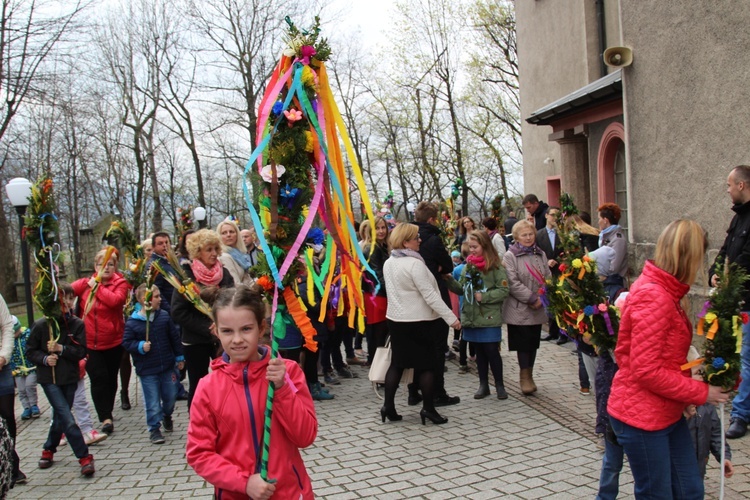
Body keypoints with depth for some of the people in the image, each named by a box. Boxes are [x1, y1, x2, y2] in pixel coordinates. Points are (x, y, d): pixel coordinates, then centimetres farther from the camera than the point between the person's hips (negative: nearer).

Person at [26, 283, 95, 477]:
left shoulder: (77, 325, -3)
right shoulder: (41, 325, -7)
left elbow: (81, 352, -5)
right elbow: (30, 350, 2)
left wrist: (61, 349, -20)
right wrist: (45, 359, -15)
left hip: (69, 378, 3)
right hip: (49, 378, -3)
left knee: (60, 417, 16)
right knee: (68, 419, -10)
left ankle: (49, 450, 39)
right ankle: (85, 457, -6)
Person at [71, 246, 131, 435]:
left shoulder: (120, 284, -4)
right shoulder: (86, 283, 4)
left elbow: (115, 300, -23)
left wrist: (96, 286, -14)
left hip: (114, 341, 0)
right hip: (90, 343, 0)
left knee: (111, 378, 13)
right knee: (98, 378, -10)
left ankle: (107, 413, 32)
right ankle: (106, 418, -7)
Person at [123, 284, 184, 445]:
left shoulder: (164, 316, -1)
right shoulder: (132, 323, -10)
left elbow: (174, 337, 6)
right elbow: (127, 342, -5)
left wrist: (179, 357, 10)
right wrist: (140, 346, -22)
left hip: (167, 366, 3)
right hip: (147, 370, -3)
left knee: (170, 396, 14)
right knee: (153, 402, 2)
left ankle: (167, 416, 44)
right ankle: (154, 429, 19)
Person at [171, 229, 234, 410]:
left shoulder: (224, 274, 5)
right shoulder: (186, 275, -6)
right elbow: (178, 313, -12)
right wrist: (208, 328, -17)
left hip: (222, 338, 3)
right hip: (195, 341, -3)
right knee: (198, 386, 7)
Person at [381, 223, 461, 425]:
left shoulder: (388, 263, 6)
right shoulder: (414, 264, -19)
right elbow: (430, 295, -22)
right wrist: (451, 318, -19)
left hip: (396, 319, 7)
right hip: (420, 321, -7)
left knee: (397, 363, 13)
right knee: (427, 364, 4)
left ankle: (388, 406, 13)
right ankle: (428, 408, 9)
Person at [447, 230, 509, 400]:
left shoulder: (495, 266, -8)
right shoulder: (468, 265, 8)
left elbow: (504, 291, -11)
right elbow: (461, 289, 8)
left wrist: (484, 297, -18)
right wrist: (449, 280, -7)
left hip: (489, 318, -5)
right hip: (471, 317, 5)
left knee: (492, 351, 1)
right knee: (479, 352, 13)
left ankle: (499, 385, 17)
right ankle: (483, 385, 24)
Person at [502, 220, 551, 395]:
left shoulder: (541, 254, 11)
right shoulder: (510, 256, -6)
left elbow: (547, 278, 8)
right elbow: (513, 283, -14)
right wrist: (532, 298, -16)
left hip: (537, 309, 5)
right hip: (519, 308, -5)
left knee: (533, 342, 10)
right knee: (523, 343, 0)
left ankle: (529, 375, 22)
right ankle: (525, 377, 12)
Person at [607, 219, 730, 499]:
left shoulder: (665, 292, 11)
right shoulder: (653, 297, -23)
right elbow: (647, 371, -24)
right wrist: (701, 393, -14)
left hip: (667, 413, 10)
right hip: (642, 418, -10)